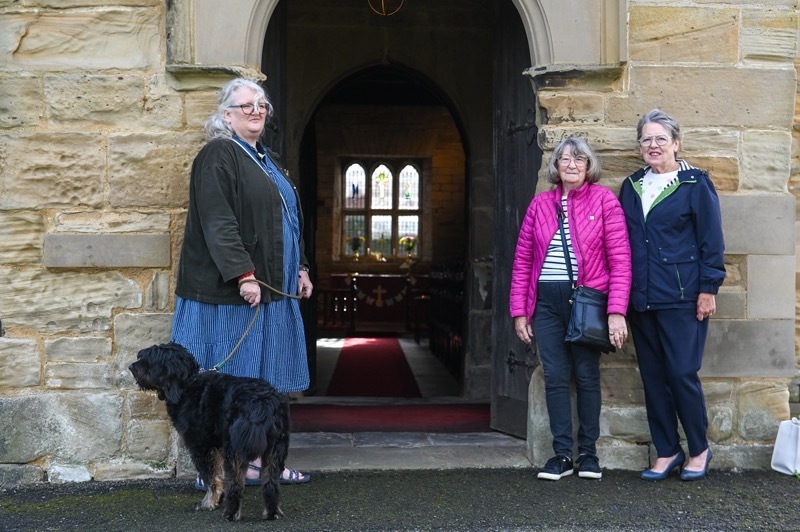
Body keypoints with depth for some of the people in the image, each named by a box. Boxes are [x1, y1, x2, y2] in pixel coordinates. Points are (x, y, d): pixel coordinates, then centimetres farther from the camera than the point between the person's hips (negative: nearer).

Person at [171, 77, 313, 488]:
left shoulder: (264, 161, 20)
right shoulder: (218, 156, -9)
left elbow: (287, 222, 25)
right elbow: (217, 223, -19)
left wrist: (300, 268, 18)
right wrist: (244, 274, -24)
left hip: (272, 291, 9)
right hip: (231, 290, -9)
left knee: (262, 382, 10)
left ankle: (254, 461, 17)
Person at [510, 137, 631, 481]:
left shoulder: (604, 200, -1)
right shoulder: (540, 204, 9)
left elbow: (620, 259, -6)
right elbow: (523, 260, 9)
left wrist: (616, 312, -13)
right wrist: (519, 311, 4)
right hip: (547, 301, 3)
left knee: (587, 376, 6)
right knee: (555, 377, 3)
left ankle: (588, 453, 17)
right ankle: (562, 454, 10)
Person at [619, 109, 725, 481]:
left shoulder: (695, 184, -1)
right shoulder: (631, 186, 14)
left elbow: (711, 241, -3)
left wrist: (708, 289, -9)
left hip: (681, 297, -5)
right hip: (641, 298, 5)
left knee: (682, 374, -6)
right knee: (653, 377, 8)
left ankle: (699, 451, 13)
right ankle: (667, 451, 19)